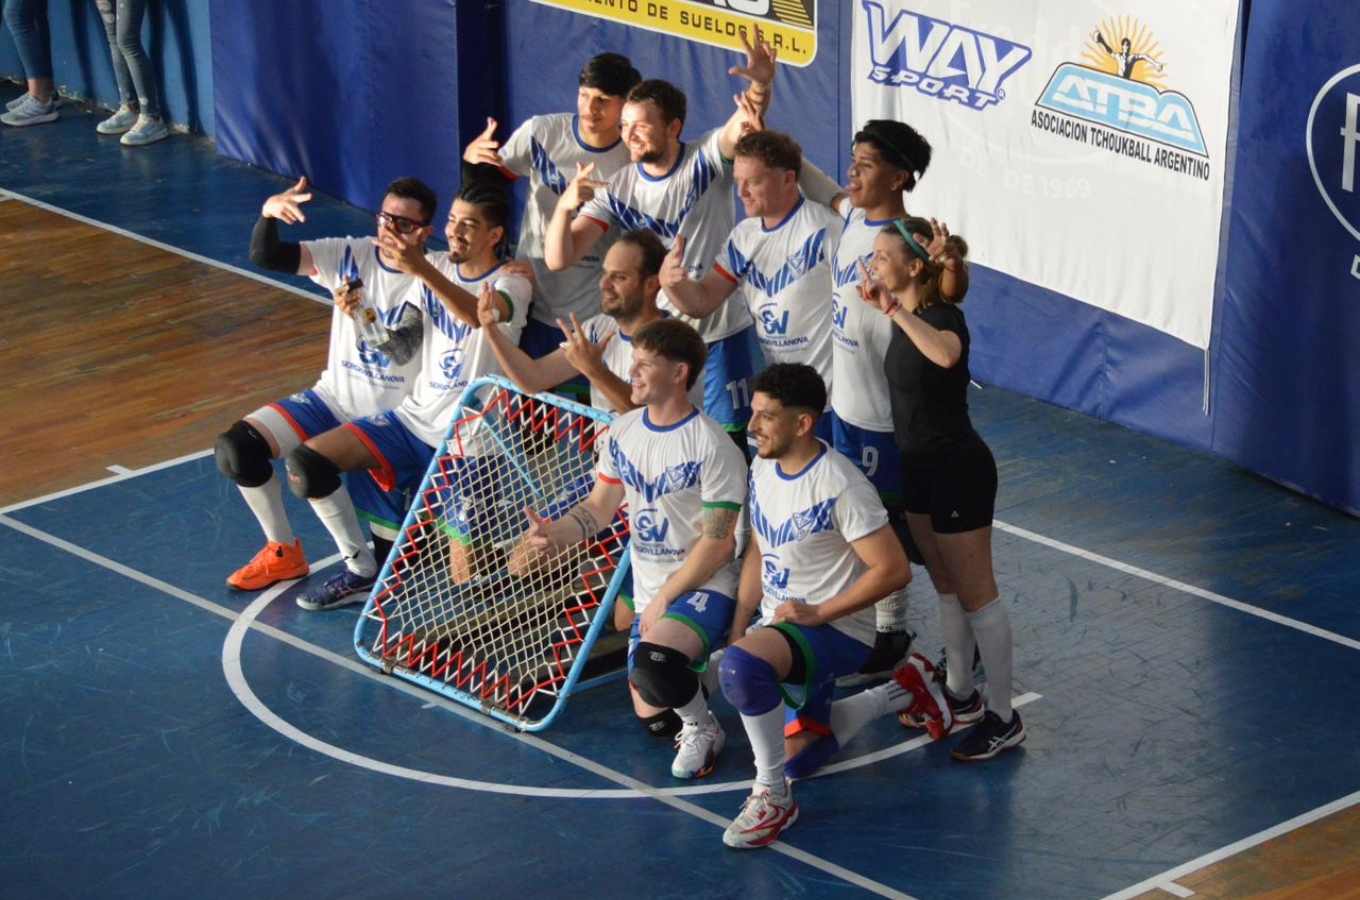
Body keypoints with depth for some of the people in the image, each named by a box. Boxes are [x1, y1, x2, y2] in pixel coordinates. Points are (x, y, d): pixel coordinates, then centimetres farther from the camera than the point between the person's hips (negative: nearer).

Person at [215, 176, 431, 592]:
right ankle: (283, 553, 9)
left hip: (393, 416, -5)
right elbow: (265, 256, -9)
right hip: (334, 398, 5)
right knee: (235, 448, -10)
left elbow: (400, 350, -27)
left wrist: (358, 315, -45)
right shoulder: (350, 255, -2)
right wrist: (268, 213, -30)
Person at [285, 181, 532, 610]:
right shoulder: (439, 267, 8)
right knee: (305, 462, -10)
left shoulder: (512, 284, -11)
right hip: (415, 417, 7)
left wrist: (422, 269, -49)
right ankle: (361, 571, 5)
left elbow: (478, 314, -35)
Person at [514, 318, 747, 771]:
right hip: (649, 592, 7)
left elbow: (717, 543, -16)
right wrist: (558, 533, -12)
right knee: (653, 720, 8)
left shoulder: (715, 448, -18)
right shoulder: (623, 431, 4)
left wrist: (664, 599, -15)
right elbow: (599, 506, 9)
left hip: (704, 589, -7)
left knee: (652, 663, -34)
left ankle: (703, 729, -4)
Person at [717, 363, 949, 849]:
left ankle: (772, 796, -20)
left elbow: (894, 570, -23)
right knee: (798, 759, 19)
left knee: (739, 665, -37)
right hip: (780, 627, 9)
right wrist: (738, 627, 5)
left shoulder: (840, 486, -23)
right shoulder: (763, 466, 2)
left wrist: (818, 613, -21)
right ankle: (902, 691, 36)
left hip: (836, 630, -9)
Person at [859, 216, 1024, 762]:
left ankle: (1003, 719, 8)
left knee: (975, 595, -1)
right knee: (946, 588, 20)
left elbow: (945, 353, -51)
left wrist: (893, 309, -46)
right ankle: (961, 696, 34)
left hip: (959, 472, -9)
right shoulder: (908, 315, 2)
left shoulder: (943, 316, -24)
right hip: (921, 469, 9)